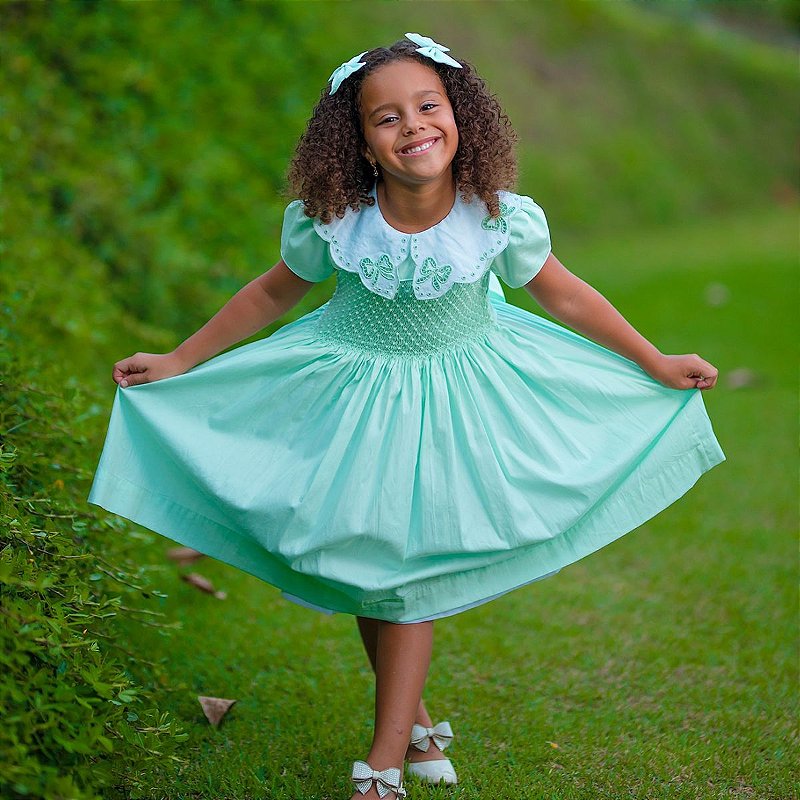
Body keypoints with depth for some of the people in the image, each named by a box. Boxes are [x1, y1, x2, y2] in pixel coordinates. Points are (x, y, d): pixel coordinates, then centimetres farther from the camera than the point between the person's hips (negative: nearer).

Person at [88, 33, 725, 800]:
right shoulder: (330, 220, -19)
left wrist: (656, 365, 4)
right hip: (355, 394, 1)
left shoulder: (501, 219, -20)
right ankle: (412, 723, 30)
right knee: (362, 566, 8)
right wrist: (176, 363, 3)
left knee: (406, 573, -2)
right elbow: (274, 292, 0)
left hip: (459, 394, -1)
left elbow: (566, 297, -2)